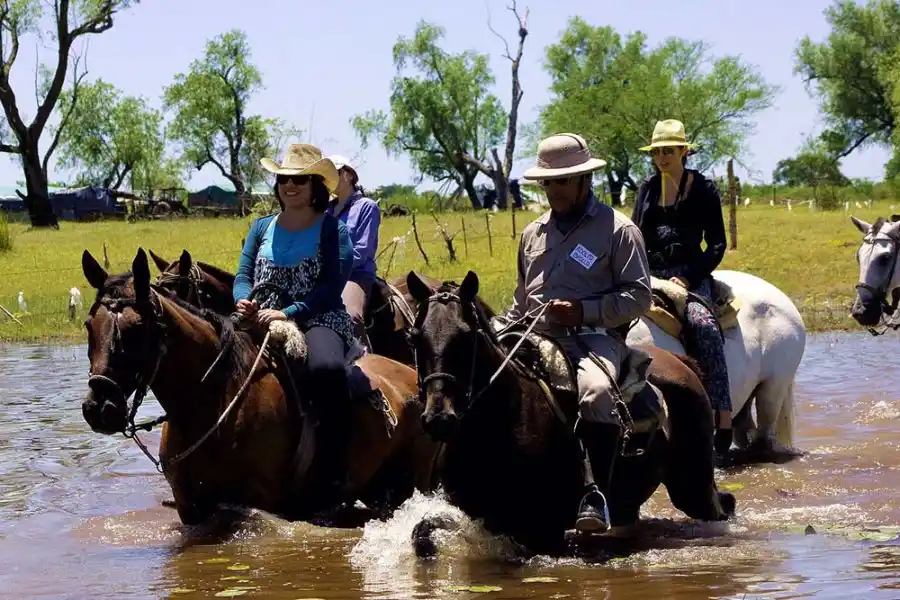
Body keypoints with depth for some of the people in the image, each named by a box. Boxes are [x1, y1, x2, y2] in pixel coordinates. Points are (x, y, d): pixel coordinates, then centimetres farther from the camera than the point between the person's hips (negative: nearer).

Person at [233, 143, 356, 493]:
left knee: (327, 369, -39)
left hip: (319, 320, -5)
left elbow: (331, 287, -8)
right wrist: (243, 300, -13)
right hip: (262, 321, 5)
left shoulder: (332, 229, 3)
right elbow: (244, 275, 12)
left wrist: (286, 313, -21)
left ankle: (336, 471, -31)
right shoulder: (262, 228, 18)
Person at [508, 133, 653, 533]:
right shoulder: (533, 234, 23)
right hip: (536, 338, 6)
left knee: (595, 390, -37)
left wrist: (583, 311, -15)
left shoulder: (617, 230, 4)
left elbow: (639, 297, -2)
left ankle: (596, 495, -33)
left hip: (593, 338, -6)